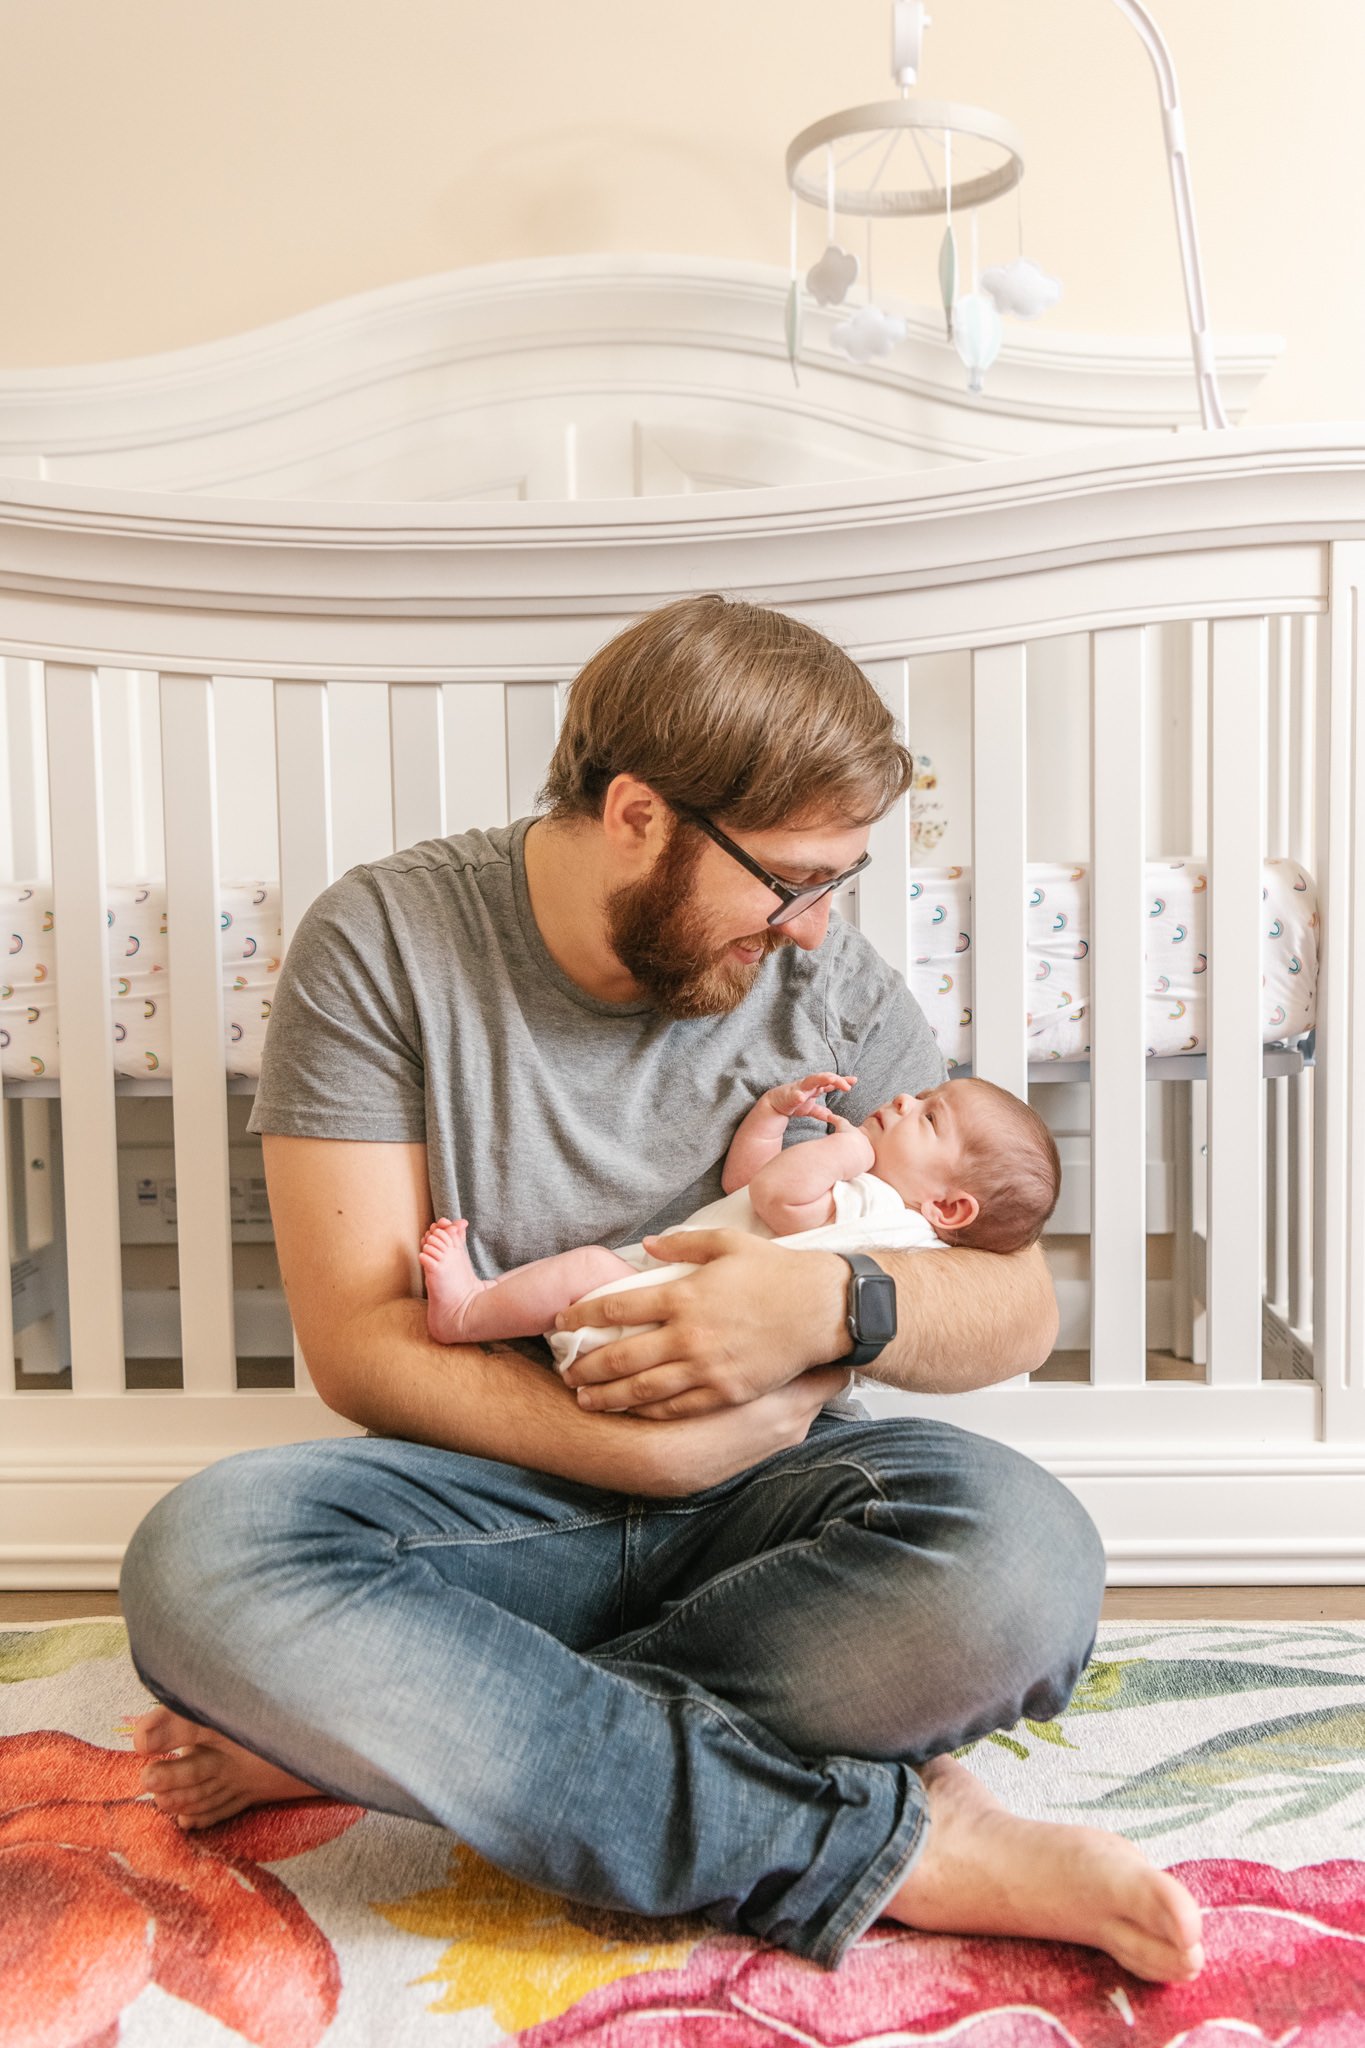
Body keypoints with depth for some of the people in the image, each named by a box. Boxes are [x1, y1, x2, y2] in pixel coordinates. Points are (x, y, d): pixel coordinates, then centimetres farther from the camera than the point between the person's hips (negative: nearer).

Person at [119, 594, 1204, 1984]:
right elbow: (357, 1341, -10)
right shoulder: (382, 941, -7)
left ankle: (372, 1736, -20)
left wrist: (838, 1307, -21)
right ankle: (888, 1843, -25)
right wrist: (646, 1446, -18)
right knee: (201, 1561, -32)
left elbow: (1018, 1309, 1)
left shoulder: (830, 983, 0)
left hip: (748, 1500, 2)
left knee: (1021, 1554, -30)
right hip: (495, 1494, -1)